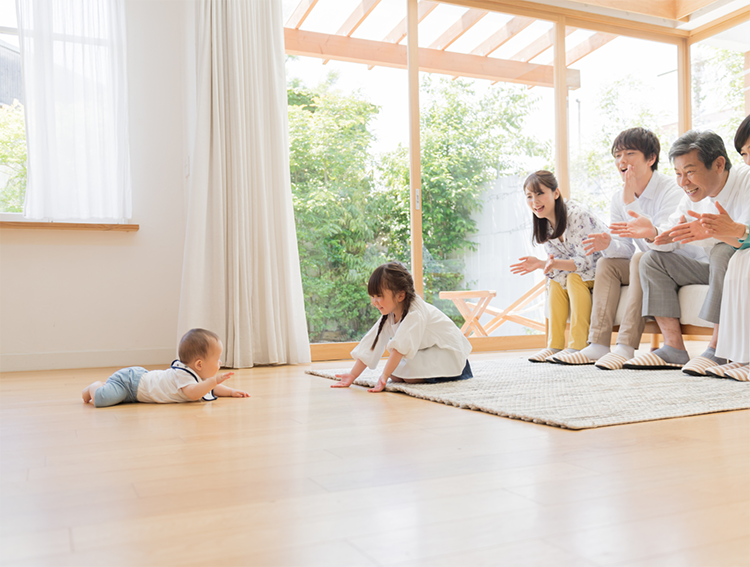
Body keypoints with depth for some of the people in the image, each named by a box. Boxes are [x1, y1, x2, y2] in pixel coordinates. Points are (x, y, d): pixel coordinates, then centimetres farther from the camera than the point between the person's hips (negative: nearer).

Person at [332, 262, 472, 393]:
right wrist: (352, 375, -14)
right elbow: (371, 346, -7)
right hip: (425, 352, 9)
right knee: (395, 373, -6)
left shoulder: (416, 312, -30)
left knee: (410, 372, -28)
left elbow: (401, 348, -40)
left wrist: (384, 376, -46)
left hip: (448, 352, -9)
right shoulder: (388, 316, -5)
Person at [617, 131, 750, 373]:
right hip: (712, 269, 7)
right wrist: (652, 232, -19)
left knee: (724, 252, -37)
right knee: (651, 260, -4)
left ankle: (716, 350, -32)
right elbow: (671, 238, 3)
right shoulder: (694, 194, 2)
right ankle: (675, 349, -13)